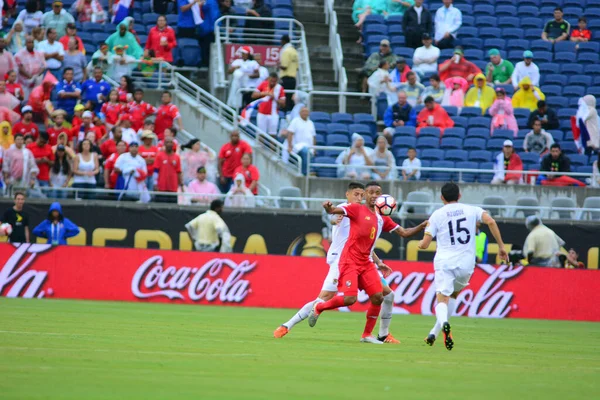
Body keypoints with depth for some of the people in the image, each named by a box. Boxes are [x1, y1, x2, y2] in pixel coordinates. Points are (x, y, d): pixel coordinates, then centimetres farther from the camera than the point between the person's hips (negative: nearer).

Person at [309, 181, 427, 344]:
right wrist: (328, 207, -43)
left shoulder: (382, 219, 13)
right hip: (350, 261, -6)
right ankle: (318, 307, 9)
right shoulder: (357, 209, -4)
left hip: (366, 263, 6)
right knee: (349, 299, -18)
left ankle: (367, 335, 10)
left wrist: (422, 226, 2)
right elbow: (334, 210, -18)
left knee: (378, 297, -3)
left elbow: (404, 233, 17)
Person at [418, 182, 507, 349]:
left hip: (444, 262, -2)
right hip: (466, 264, 2)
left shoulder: (437, 215, 6)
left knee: (442, 299, -9)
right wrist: (501, 246, -2)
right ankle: (434, 333, 17)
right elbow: (490, 221, -8)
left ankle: (444, 323, -44)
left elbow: (424, 244, 3)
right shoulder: (472, 210, 9)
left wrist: (420, 244, 28)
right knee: (453, 295, 24)